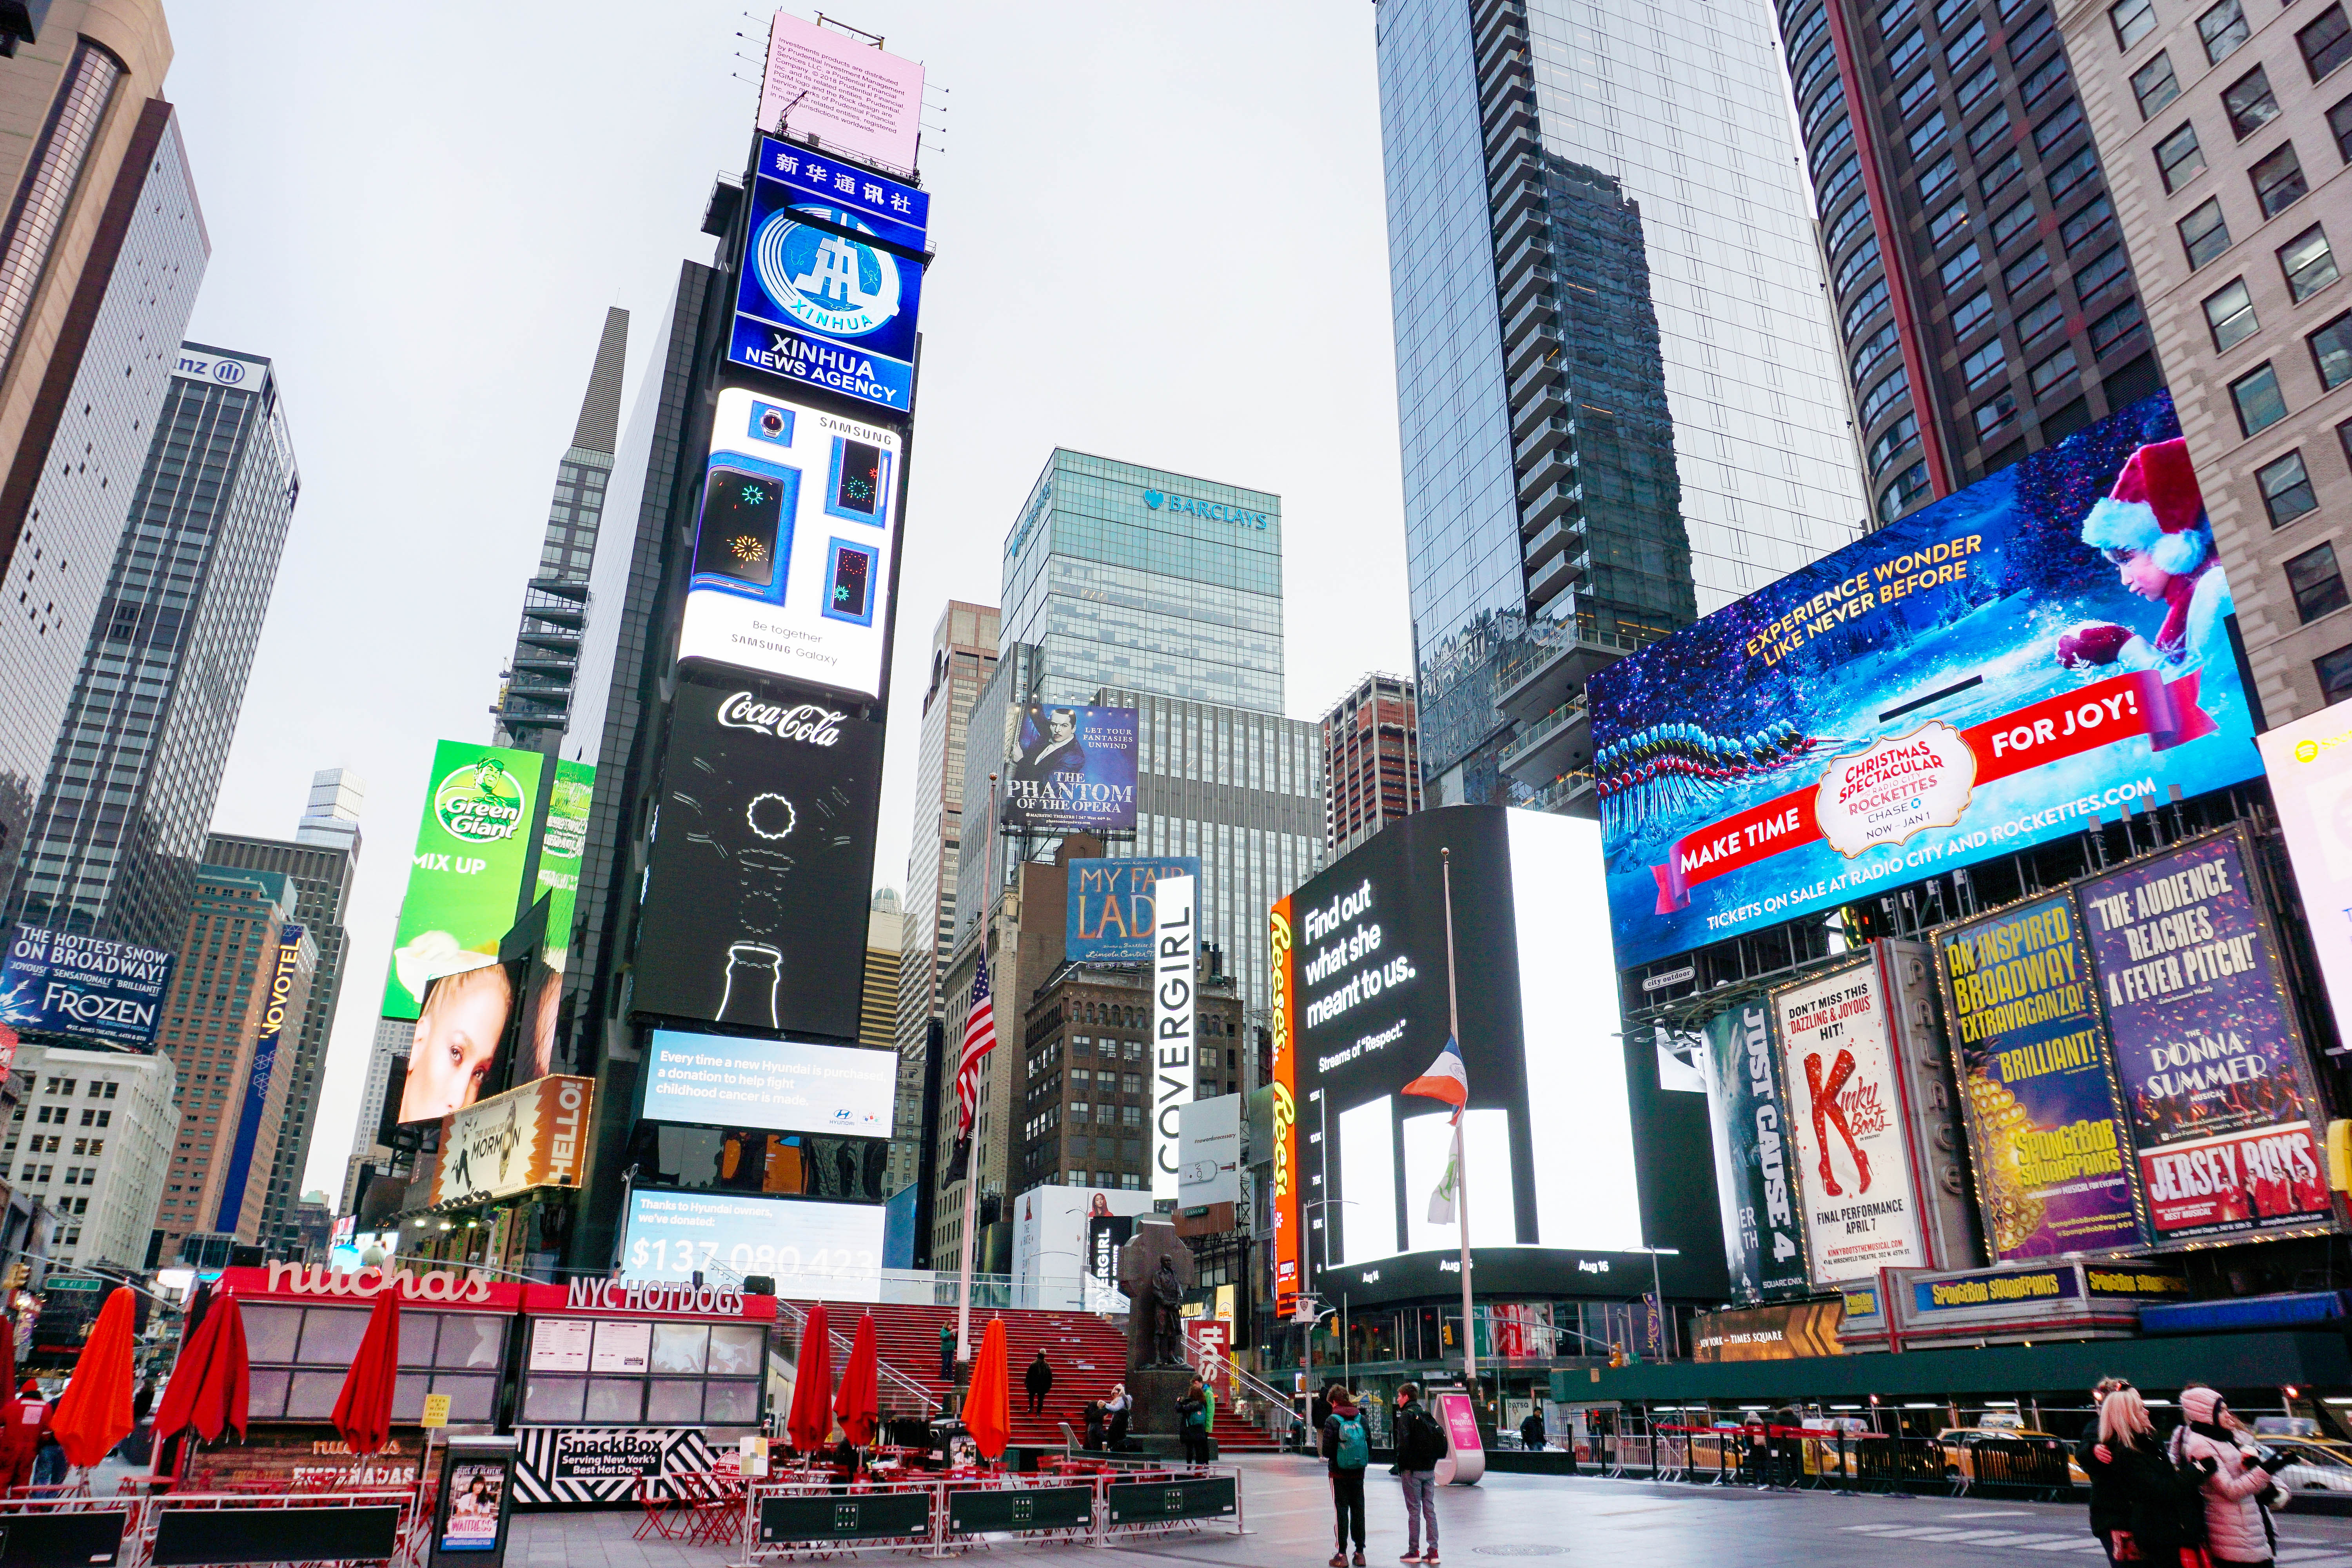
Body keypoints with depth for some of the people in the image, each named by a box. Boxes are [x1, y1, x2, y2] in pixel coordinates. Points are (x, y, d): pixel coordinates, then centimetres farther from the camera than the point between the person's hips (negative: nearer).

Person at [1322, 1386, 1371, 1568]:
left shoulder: (1332, 1420, -11)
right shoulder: (1361, 1418, 3)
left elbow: (1327, 1448, -14)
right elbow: (1369, 1443, 4)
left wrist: (1327, 1457, 7)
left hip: (1339, 1473, -4)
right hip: (1359, 1473, 4)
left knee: (1340, 1511, 2)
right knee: (1358, 1510, 11)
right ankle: (1360, 1553, 15)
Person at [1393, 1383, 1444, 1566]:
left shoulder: (1406, 1415, -9)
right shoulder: (1426, 1415, 13)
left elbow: (1404, 1443, -17)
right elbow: (1441, 1439, 12)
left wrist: (1401, 1466, -8)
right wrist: (1431, 1461, 12)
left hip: (1412, 1470, -6)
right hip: (1430, 1469, 6)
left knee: (1414, 1511, 0)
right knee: (1430, 1510, 8)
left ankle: (1414, 1552, 4)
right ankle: (1433, 1552, 7)